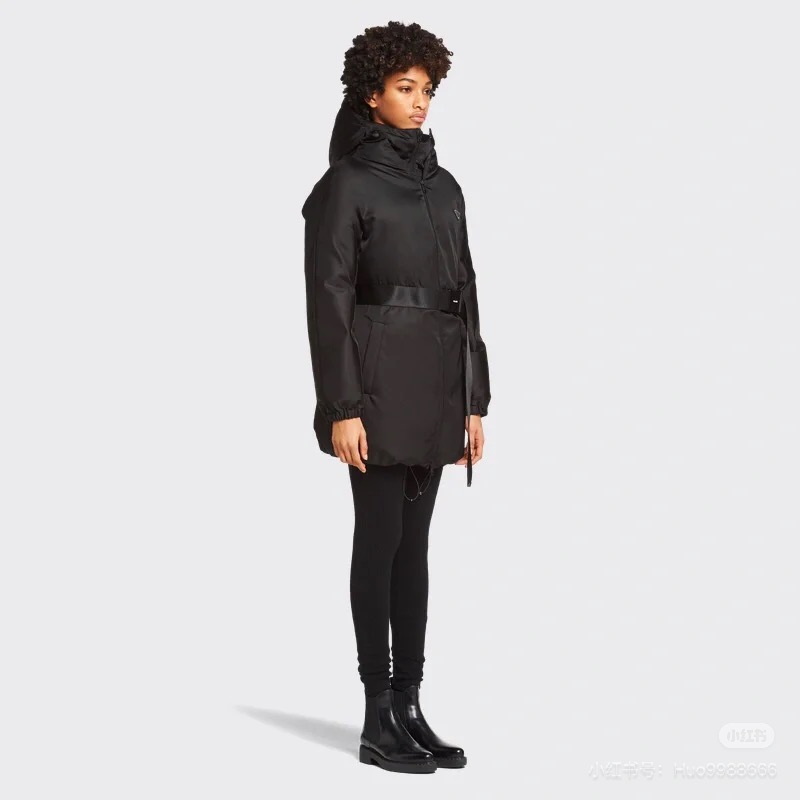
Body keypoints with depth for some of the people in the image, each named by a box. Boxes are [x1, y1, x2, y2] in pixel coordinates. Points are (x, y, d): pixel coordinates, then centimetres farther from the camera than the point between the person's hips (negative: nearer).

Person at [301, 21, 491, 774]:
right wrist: (341, 407, -17)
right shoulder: (345, 184, -5)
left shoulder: (444, 187, 15)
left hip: (436, 383, 7)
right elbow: (328, 300, -11)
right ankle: (379, 719, 6)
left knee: (415, 543, 9)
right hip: (378, 379, -7)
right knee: (380, 539, -3)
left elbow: (464, 293, 15)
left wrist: (474, 401, 11)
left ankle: (409, 708, 16)